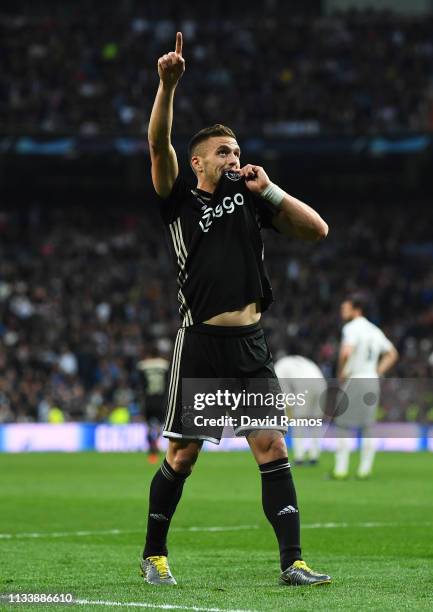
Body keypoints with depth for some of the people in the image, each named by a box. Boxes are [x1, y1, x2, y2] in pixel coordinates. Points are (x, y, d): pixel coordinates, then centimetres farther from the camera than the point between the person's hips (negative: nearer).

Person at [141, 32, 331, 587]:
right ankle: (154, 555, 18)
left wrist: (270, 190, -3)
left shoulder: (249, 197, 13)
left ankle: (292, 562, -5)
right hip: (200, 344, -3)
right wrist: (167, 84, -23)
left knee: (272, 448, -4)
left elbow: (317, 230, 8)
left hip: (250, 345, 3)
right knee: (181, 456, 2)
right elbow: (158, 145, -11)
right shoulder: (180, 201, 4)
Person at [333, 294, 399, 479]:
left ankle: (341, 469, -2)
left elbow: (346, 352, -26)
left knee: (344, 426, 0)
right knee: (368, 427, 10)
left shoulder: (351, 328, -11)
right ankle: (365, 470, 9)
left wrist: (340, 373, -12)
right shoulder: (374, 330, 14)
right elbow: (392, 354, 22)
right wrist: (377, 373, 16)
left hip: (353, 380, -7)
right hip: (372, 382, 7)